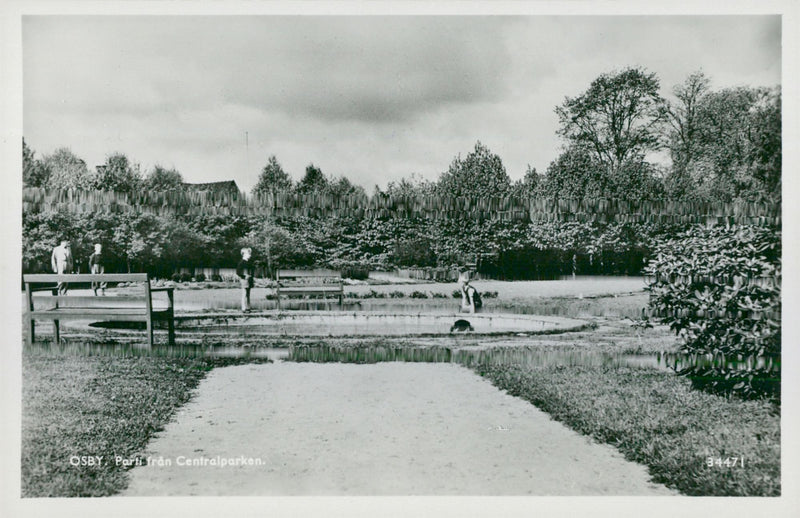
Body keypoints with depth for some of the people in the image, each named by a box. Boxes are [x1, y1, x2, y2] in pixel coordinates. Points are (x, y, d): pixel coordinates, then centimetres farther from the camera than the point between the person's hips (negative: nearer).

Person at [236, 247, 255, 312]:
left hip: (249, 280, 8)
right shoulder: (241, 262, -10)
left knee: (248, 294, 10)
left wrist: (251, 275, 8)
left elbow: (251, 271, 26)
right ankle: (244, 308, -5)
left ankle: (247, 308, 15)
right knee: (244, 294, -7)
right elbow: (238, 272, -13)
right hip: (244, 280, -8)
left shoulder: (249, 262, 14)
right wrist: (244, 277, -17)